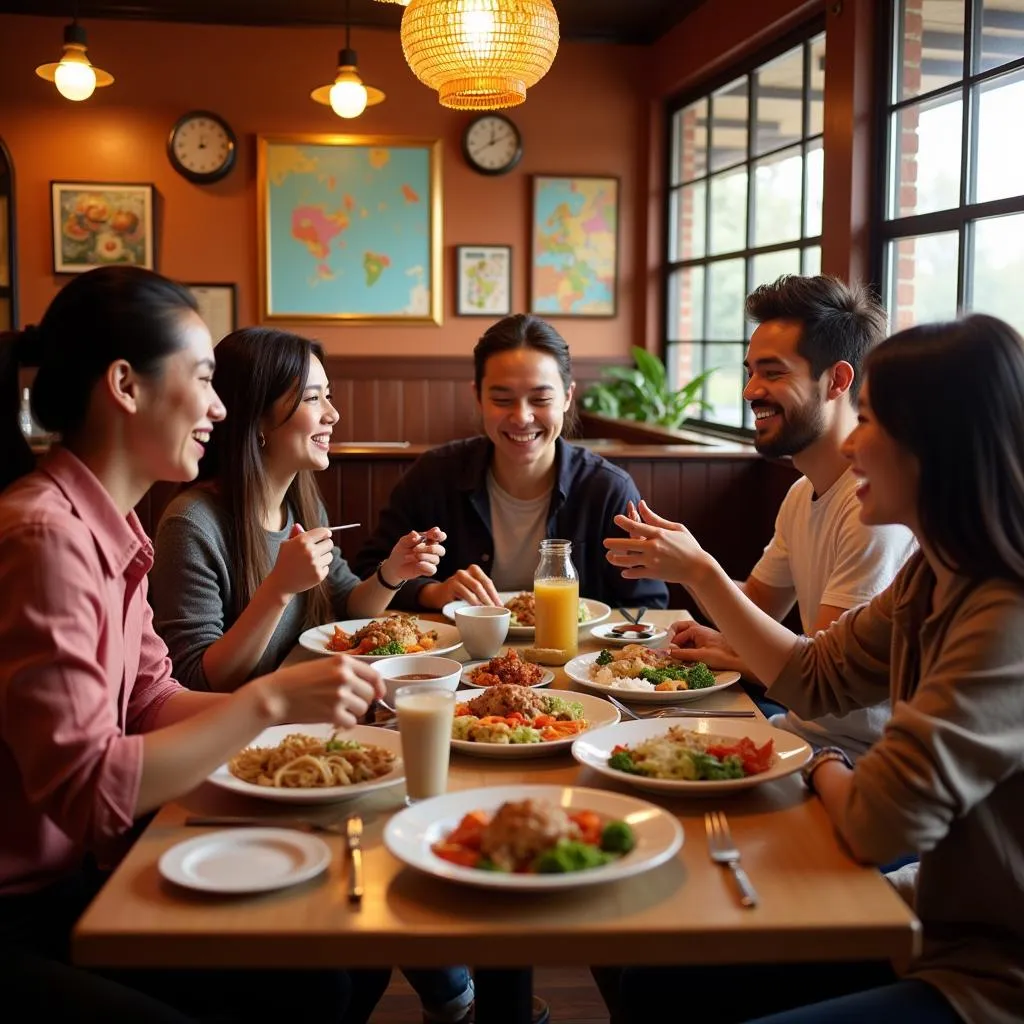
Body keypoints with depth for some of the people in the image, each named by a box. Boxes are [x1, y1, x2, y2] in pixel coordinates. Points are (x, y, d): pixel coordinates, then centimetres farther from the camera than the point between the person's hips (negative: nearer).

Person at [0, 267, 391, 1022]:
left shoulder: (107, 523, 4)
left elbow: (152, 702, 8)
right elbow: (86, 790, -26)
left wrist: (306, 700, -3)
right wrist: (268, 700, -23)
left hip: (82, 869, 8)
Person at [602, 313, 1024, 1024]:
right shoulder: (929, 582, 2)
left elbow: (878, 824, -29)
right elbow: (812, 678, 14)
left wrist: (827, 769, -7)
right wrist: (698, 570, 13)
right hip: (935, 935, 8)